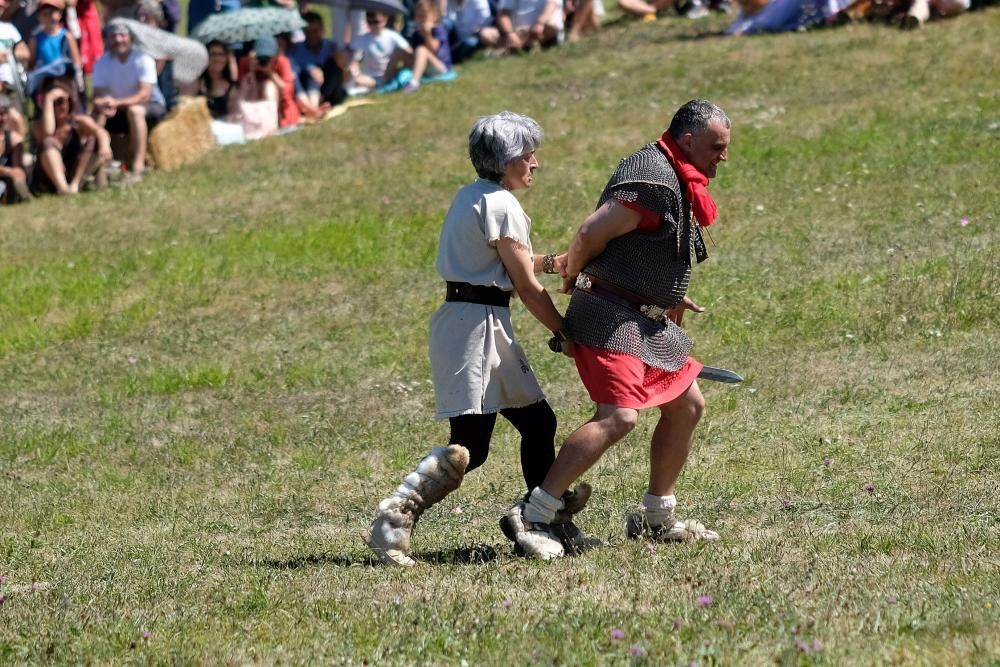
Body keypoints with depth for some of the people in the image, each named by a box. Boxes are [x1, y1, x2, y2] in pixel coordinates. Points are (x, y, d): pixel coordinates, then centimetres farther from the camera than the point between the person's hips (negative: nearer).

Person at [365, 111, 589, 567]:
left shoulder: (471, 196, 16)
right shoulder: (501, 205, -12)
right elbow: (526, 287, -10)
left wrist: (552, 262, 15)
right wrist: (568, 336, -1)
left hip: (486, 325, 10)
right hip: (478, 323, -10)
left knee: (537, 422, 16)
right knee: (469, 448, -13)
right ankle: (392, 522, -16)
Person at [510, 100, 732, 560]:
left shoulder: (679, 182, 15)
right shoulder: (654, 180, -19)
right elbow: (589, 236, -21)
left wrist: (667, 299, 16)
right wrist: (573, 276, -2)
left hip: (648, 321, 11)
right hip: (610, 316, -11)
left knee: (687, 406, 15)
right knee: (618, 417, -21)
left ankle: (655, 518, 26)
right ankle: (532, 518, -21)